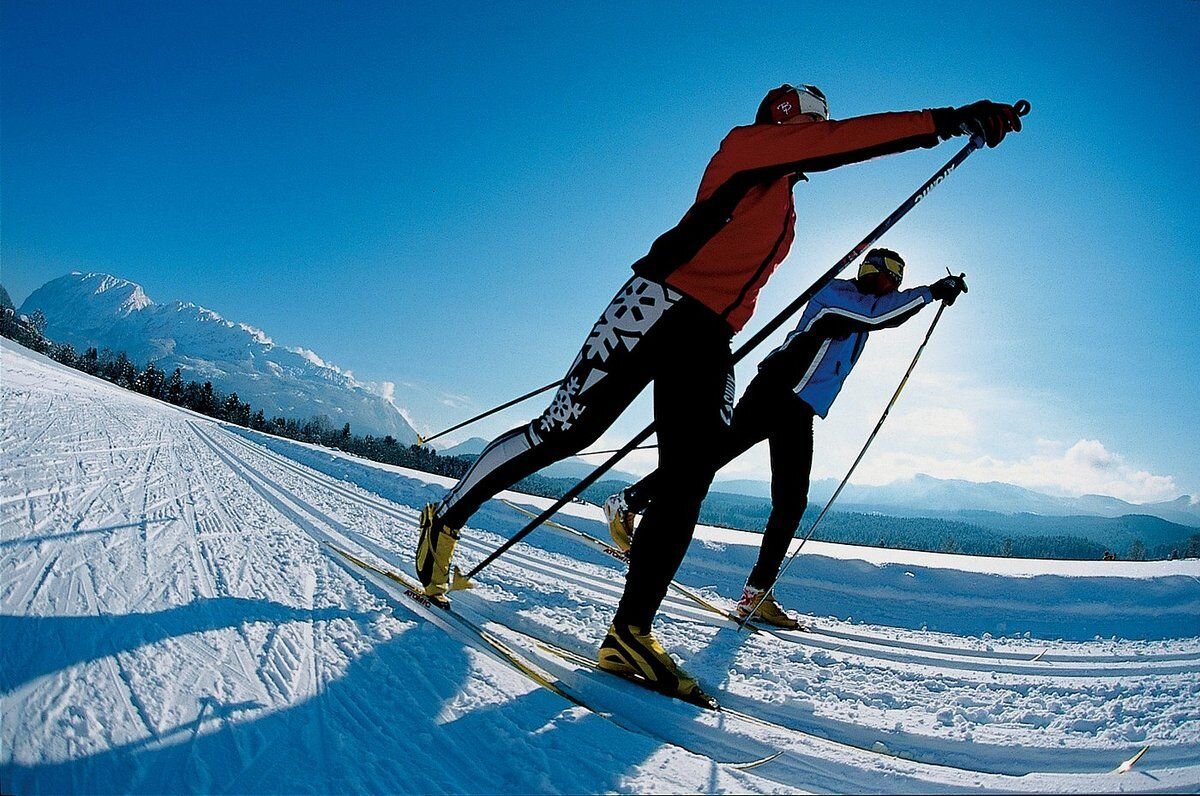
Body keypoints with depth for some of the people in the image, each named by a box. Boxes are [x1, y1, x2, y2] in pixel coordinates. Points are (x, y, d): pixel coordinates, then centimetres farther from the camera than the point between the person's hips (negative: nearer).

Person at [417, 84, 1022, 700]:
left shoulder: (783, 206, 30)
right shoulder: (744, 145, 8)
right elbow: (841, 140, -7)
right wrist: (948, 120, -9)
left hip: (709, 341, 8)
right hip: (658, 306, -8)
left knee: (687, 487, -7)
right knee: (564, 432, -11)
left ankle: (629, 634, -3)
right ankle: (447, 517, 9)